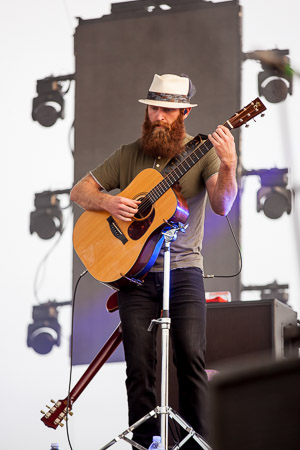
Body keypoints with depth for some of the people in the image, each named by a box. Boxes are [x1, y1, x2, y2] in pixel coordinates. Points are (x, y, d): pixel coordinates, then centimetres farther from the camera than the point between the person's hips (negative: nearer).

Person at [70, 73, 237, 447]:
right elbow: (79, 192, 12)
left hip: (184, 269, -2)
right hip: (134, 271, 2)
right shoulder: (129, 155, 10)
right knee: (139, 364, -3)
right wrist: (109, 202, -8)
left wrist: (228, 166, -30)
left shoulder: (203, 153, 2)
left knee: (191, 357, -13)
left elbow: (222, 206, -12)